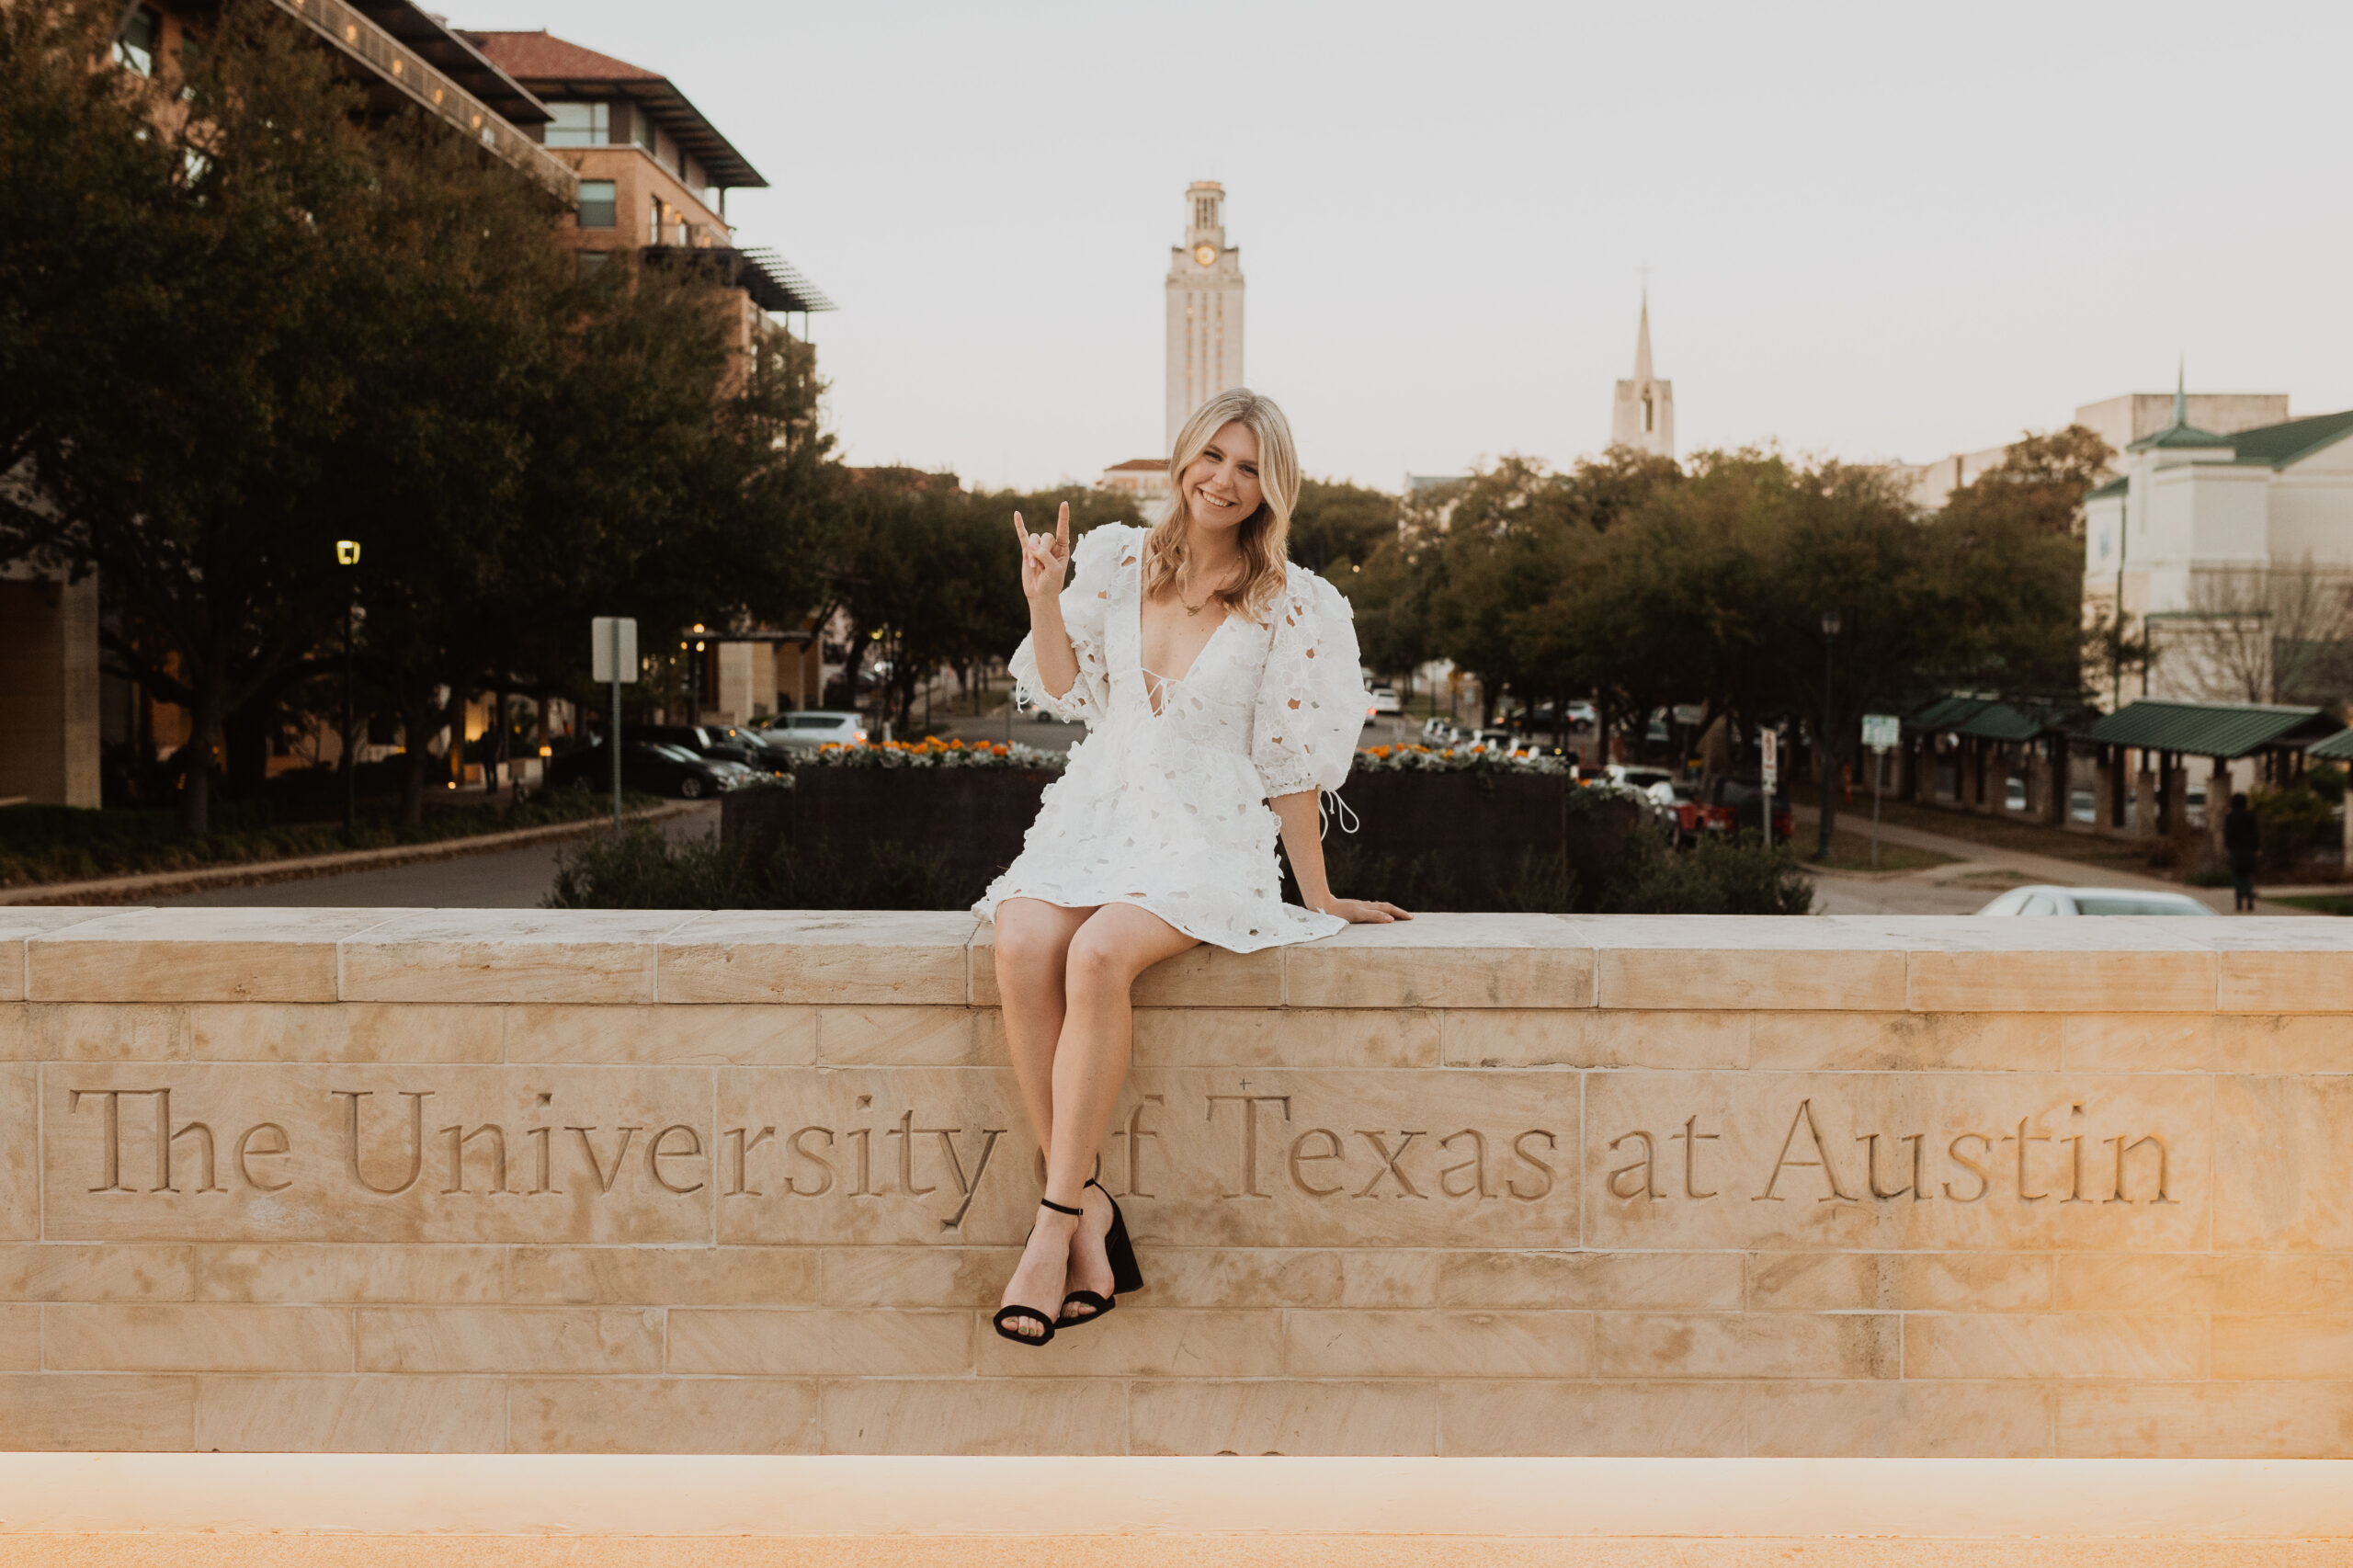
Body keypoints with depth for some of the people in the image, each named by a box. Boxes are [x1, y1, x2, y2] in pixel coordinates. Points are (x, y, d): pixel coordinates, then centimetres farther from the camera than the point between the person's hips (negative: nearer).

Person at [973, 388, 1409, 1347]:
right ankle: (1091, 1215, -22)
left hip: (1207, 836, -3)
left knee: (1100, 955, -34)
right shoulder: (1117, 558, 10)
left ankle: (1054, 1226, -27)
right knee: (1023, 948, -30)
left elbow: (1291, 765, 4)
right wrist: (1043, 601, -1)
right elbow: (1066, 692, 15)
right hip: (1094, 816, 3)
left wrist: (1319, 898, 5)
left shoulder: (1291, 607, 1)